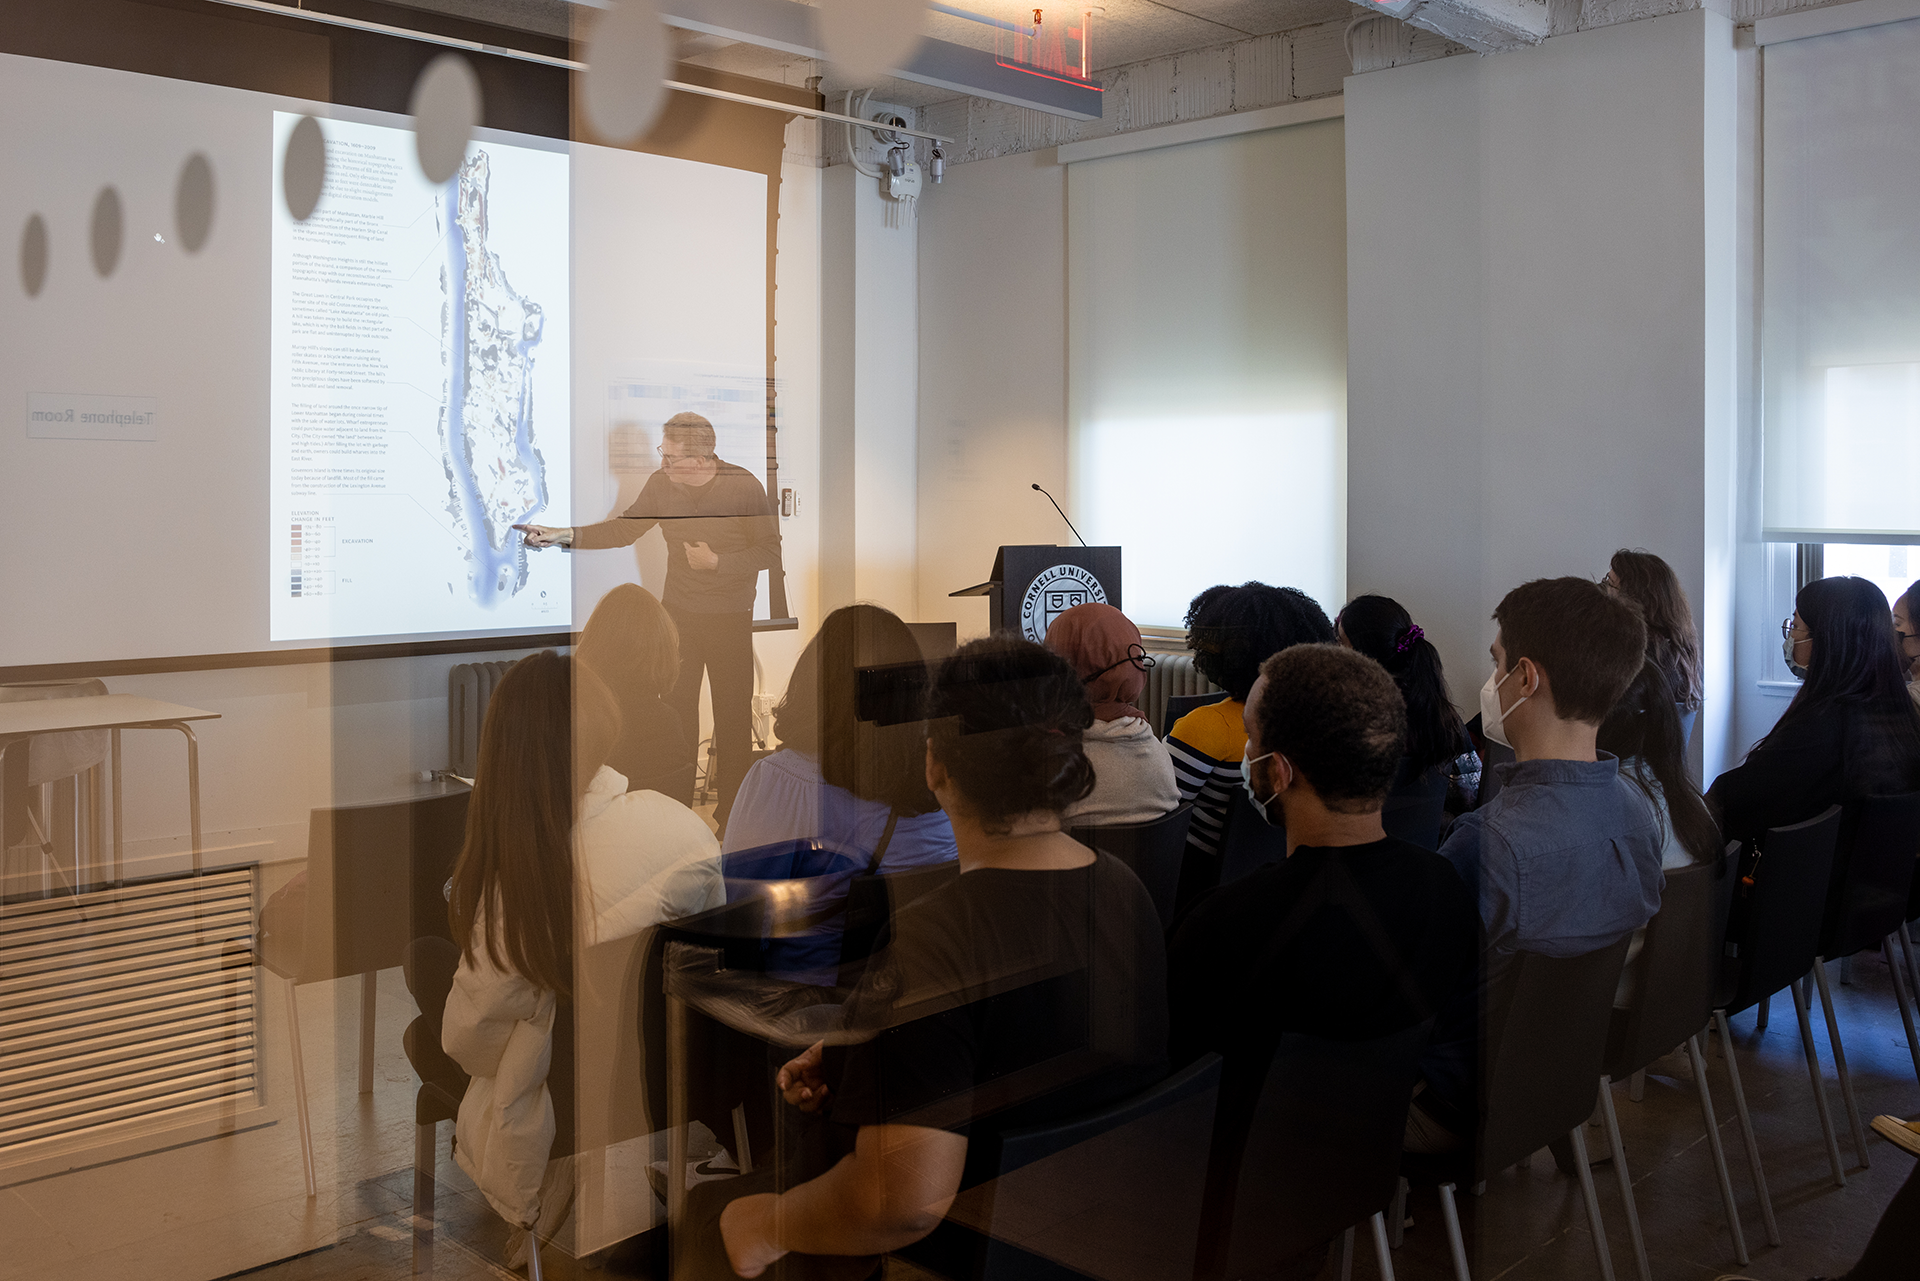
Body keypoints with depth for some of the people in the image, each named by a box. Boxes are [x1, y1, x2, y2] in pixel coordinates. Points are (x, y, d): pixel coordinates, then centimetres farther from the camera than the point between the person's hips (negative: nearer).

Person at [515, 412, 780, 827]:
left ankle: (731, 808, 15)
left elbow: (770, 551, -9)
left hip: (730, 619, -3)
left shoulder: (744, 487, -14)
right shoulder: (660, 484, -3)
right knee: (676, 708, 6)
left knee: (732, 715, 2)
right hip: (677, 613, 3)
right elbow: (623, 529, 8)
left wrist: (717, 562, -17)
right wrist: (564, 535, 0)